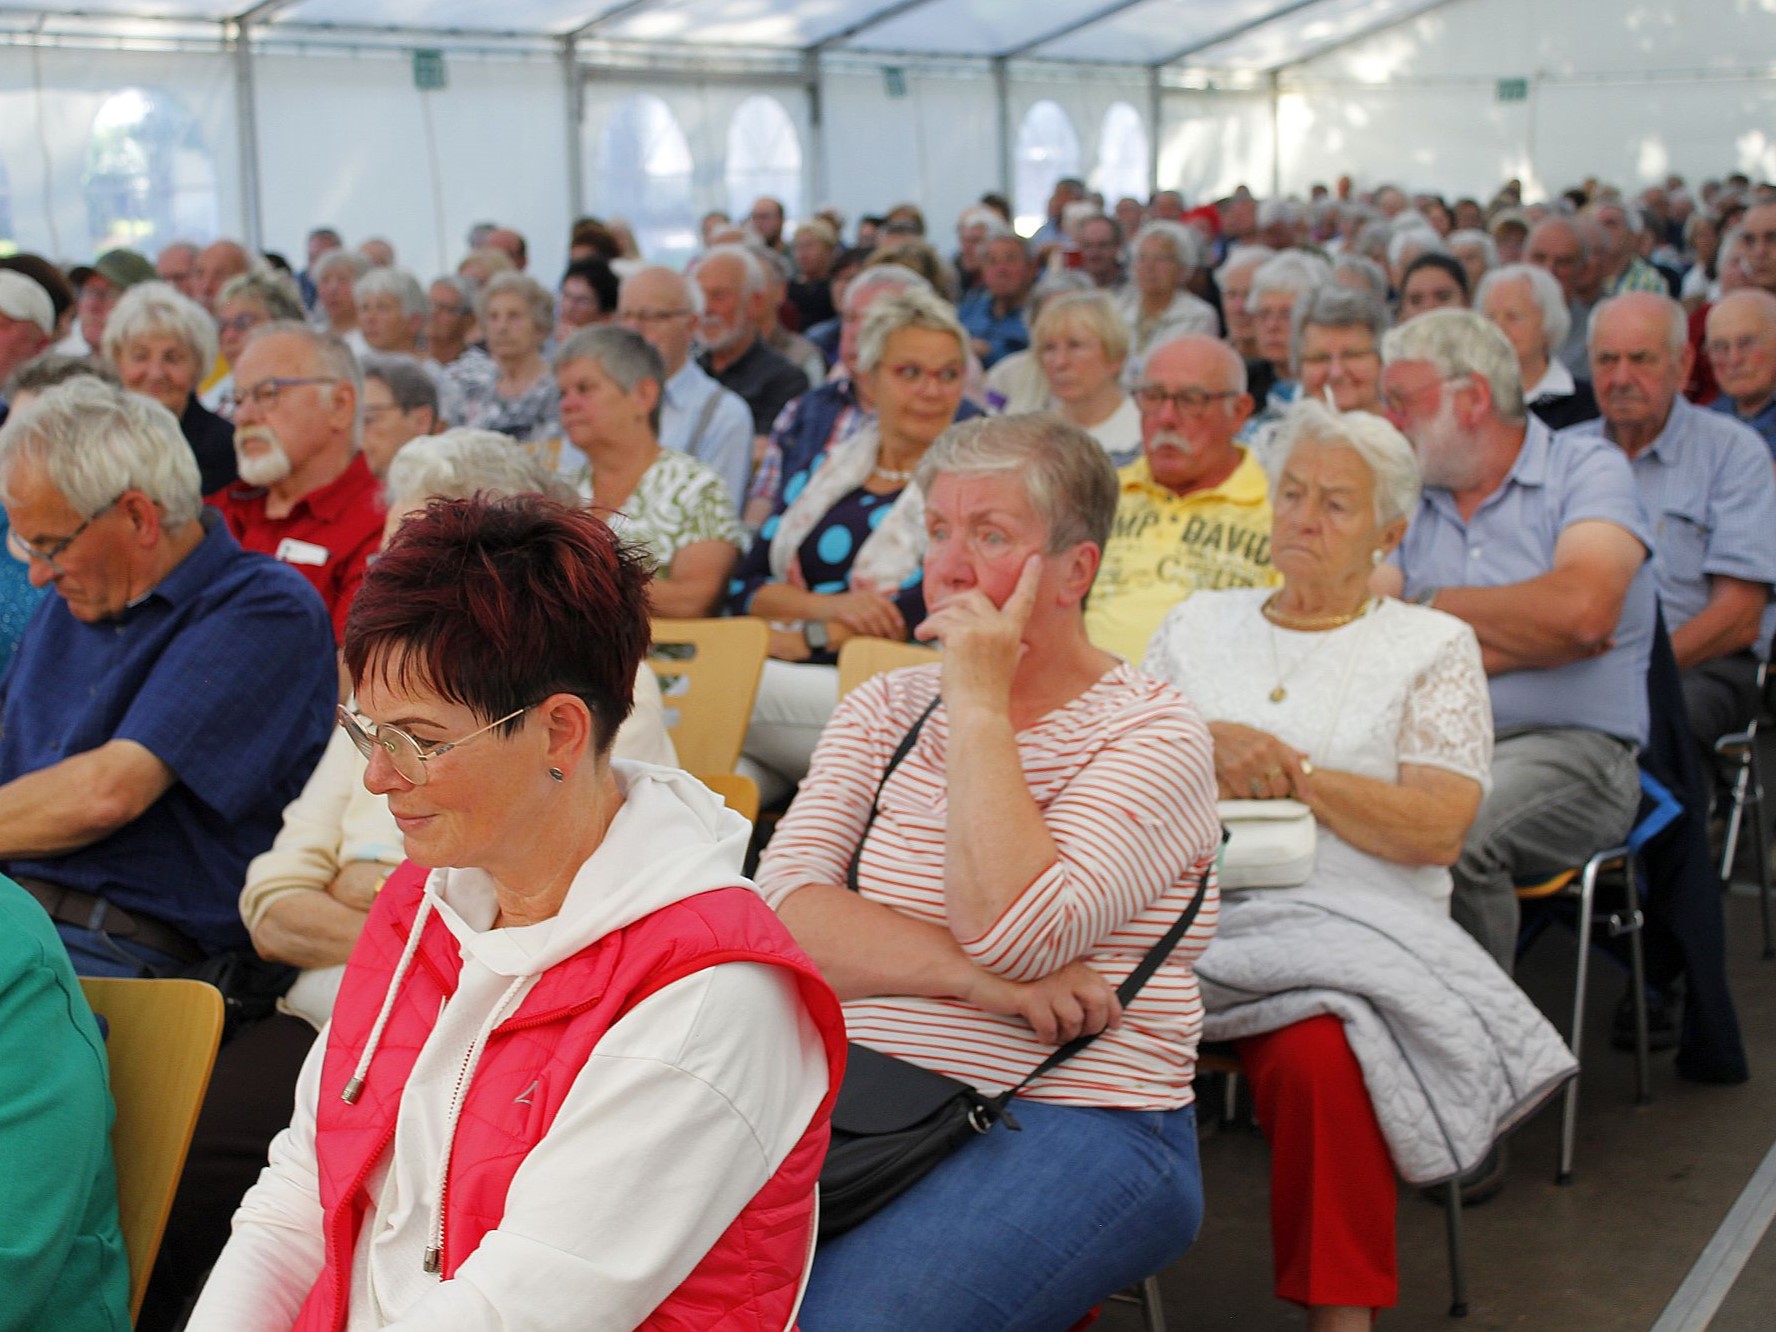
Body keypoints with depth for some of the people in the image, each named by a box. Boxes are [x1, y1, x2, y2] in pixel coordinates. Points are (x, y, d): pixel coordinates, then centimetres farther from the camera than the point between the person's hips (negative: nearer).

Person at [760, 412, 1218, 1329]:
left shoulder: (1150, 731, -3)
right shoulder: (882, 710, 13)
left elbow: (1011, 930, -19)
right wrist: (975, 975, -16)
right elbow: (783, 911, -2)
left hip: (1076, 1126, -4)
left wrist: (980, 703, -13)